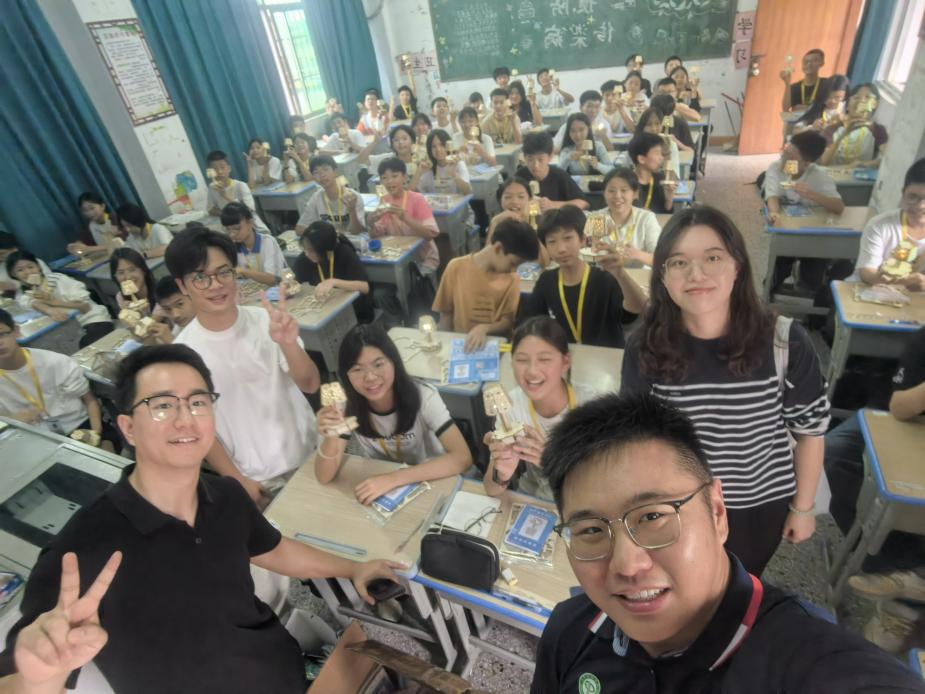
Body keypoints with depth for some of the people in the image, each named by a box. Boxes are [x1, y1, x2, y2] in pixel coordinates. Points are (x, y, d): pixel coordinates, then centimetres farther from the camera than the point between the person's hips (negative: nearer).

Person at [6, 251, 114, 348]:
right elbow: (35, 303, -17)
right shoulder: (22, 293, 9)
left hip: (94, 322, -3)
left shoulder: (59, 279, 0)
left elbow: (86, 306, -8)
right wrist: (51, 311, -40)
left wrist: (54, 302, -21)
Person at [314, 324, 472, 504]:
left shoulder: (423, 396, -22)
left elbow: (462, 458, -30)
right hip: (379, 486, 1)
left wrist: (393, 478, -35)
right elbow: (324, 478, -18)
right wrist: (330, 438, -39)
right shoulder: (345, 404, -16)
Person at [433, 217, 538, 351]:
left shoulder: (511, 279, -3)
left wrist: (484, 329, -19)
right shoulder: (457, 268, -7)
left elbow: (508, 322, -2)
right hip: (460, 343, 0)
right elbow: (446, 313, 0)